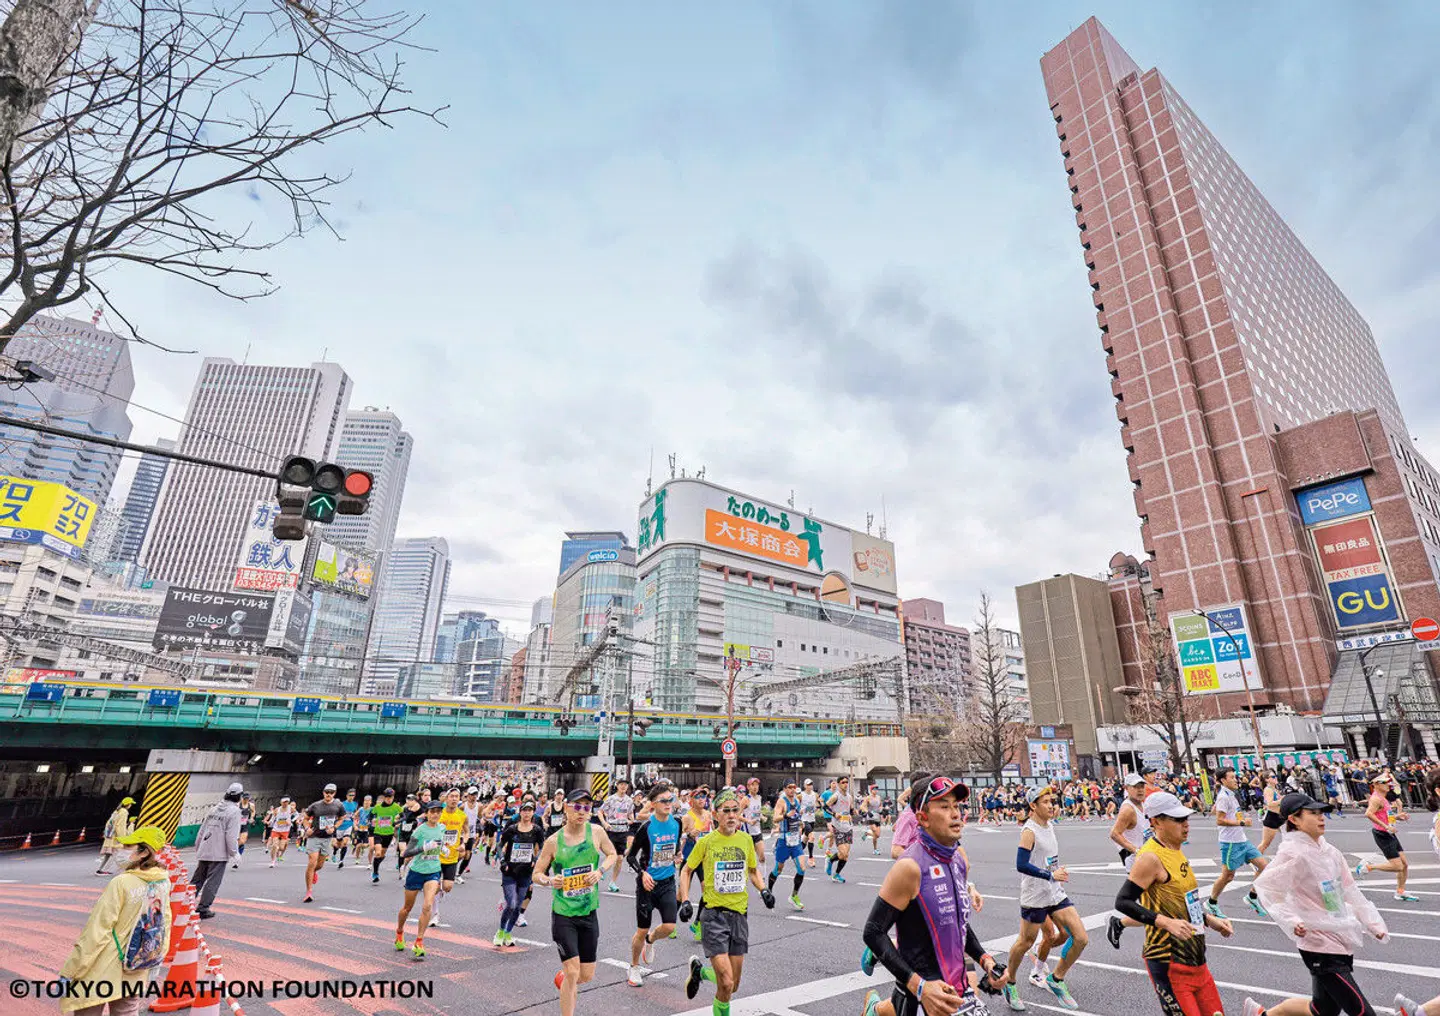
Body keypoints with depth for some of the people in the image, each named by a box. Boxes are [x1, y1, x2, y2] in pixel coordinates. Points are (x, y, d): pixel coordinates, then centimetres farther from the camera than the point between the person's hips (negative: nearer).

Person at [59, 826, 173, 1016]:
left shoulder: (122, 883, -20)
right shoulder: (164, 883, -3)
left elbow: (96, 932, -17)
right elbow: (164, 924, 6)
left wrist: (69, 972, -7)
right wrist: (155, 961, 18)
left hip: (103, 971, -5)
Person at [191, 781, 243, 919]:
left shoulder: (214, 809, 11)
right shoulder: (234, 811, -11)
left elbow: (201, 831, 16)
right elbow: (231, 835, -15)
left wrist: (198, 848, 26)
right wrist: (234, 852, -5)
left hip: (204, 852, 7)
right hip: (219, 854, -7)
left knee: (197, 879, 18)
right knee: (212, 882, 2)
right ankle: (203, 909, 3)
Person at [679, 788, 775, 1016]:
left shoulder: (746, 839, 2)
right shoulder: (707, 842, -8)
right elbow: (687, 871, 5)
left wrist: (763, 890, 1)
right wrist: (685, 901, -7)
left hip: (740, 914, 4)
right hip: (714, 914, -4)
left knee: (733, 986, 12)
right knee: (726, 984, -13)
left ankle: (700, 970, 40)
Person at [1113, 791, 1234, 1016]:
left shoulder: (1176, 851, 8)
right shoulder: (1150, 857, -20)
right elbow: (1123, 902, -23)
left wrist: (1209, 920, 12)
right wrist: (1167, 923, -29)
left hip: (1194, 956, 9)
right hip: (1167, 961, -9)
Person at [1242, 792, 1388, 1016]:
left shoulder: (1329, 852, 6)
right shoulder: (1293, 853, -18)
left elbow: (1350, 891, 15)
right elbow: (1267, 887, -18)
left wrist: (1373, 923, 10)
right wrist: (1291, 921, -26)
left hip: (1343, 939, 8)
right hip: (1320, 946, -8)